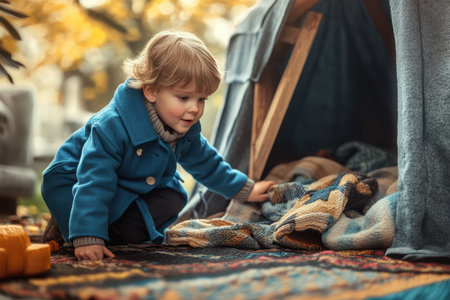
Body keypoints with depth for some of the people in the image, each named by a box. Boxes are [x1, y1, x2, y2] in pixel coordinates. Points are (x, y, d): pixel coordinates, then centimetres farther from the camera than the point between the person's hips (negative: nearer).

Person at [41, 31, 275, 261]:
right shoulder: (113, 126, -40)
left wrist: (245, 189, 12)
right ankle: (66, 230, -1)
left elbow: (206, 163, 6)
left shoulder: (186, 131, -14)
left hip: (132, 186, 6)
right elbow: (94, 182, -43)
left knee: (172, 199, -15)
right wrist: (88, 238, -50)